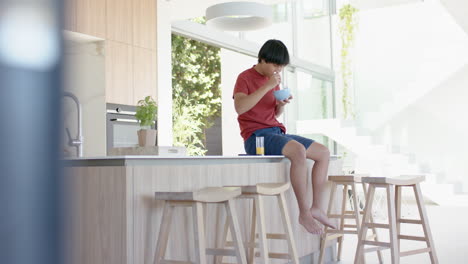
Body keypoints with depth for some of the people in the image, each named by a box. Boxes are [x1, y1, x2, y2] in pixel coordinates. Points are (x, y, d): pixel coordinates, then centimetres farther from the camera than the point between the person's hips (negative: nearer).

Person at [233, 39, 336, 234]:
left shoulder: (273, 80, 19)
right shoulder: (245, 77, -3)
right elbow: (239, 107, -22)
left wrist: (281, 104, 2)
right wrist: (267, 86, -21)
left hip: (276, 133, 9)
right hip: (256, 136, -8)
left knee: (324, 153, 0)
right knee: (298, 151, -34)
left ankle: (317, 207, 0)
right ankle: (304, 213, -27)